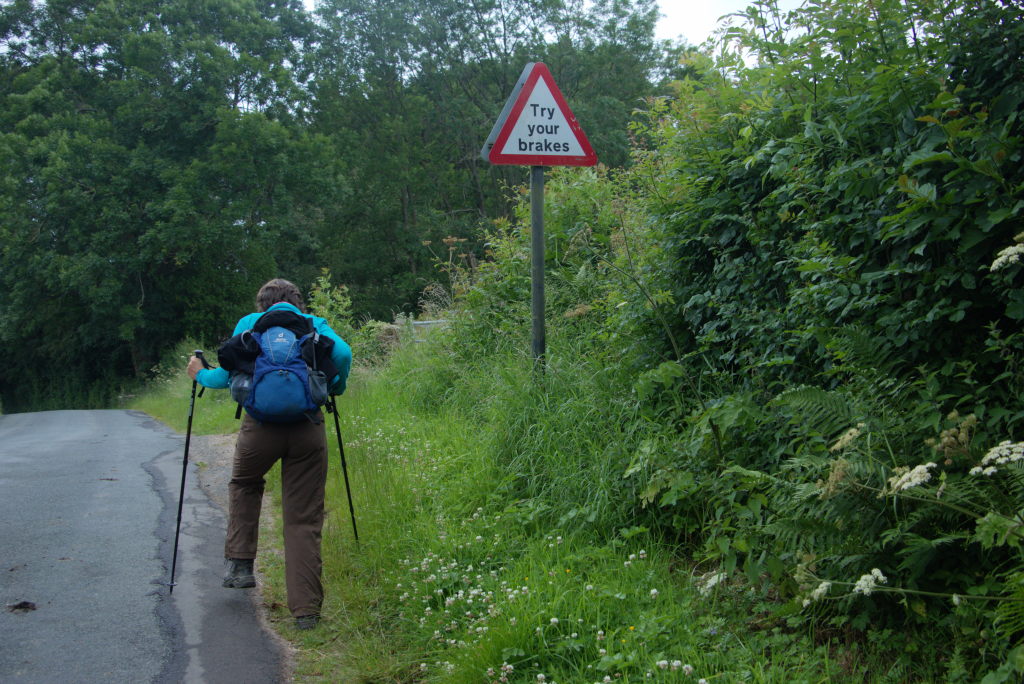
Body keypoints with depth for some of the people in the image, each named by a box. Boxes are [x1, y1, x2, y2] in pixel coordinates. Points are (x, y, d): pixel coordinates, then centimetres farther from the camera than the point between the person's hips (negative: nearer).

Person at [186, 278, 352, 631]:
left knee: (244, 485, 31)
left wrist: (200, 375, 28)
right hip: (308, 427, 0)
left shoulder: (249, 323, 12)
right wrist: (335, 388, 16)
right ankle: (306, 609, 4)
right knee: (304, 519, 5)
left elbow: (226, 376, 6)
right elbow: (342, 354, -4)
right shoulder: (314, 324, 14)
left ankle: (240, 565, 22)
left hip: (261, 426, 0)